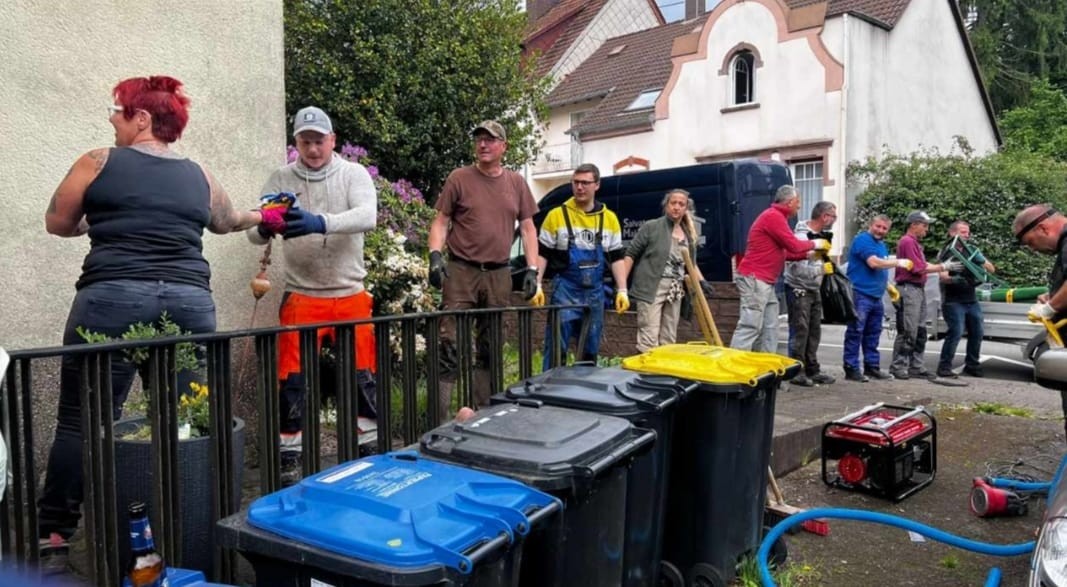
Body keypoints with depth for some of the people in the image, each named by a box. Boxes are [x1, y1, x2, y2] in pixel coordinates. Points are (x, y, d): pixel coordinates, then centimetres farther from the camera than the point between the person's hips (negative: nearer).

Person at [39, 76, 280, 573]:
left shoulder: (98, 163, 6)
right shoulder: (199, 176, 15)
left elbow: (57, 223, 16)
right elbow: (226, 221, 33)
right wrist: (262, 219, 54)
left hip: (113, 300, -3)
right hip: (190, 304, 3)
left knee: (83, 420, 5)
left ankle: (53, 538, 9)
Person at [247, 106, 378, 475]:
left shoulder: (354, 174, -2)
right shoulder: (281, 178, 1)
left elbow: (367, 217, -21)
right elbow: (254, 234, -7)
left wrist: (321, 223, -38)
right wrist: (266, 225, -32)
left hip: (351, 295, 1)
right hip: (301, 296, 0)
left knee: (362, 375, 9)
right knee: (293, 378, -1)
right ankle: (289, 453, 12)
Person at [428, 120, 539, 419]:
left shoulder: (516, 182, 10)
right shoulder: (459, 178, 1)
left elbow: (527, 227, 11)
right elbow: (440, 222, 2)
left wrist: (532, 269, 3)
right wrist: (435, 255, -14)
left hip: (498, 275, 3)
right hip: (460, 272, -3)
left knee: (489, 348, 10)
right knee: (450, 345, -7)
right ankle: (439, 416, -3)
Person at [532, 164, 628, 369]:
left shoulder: (610, 219, 5)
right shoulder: (557, 215, -3)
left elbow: (617, 258, 9)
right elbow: (542, 254, 1)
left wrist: (622, 291, 1)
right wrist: (537, 286, -8)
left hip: (595, 292, 3)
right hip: (565, 291, -3)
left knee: (590, 349, 12)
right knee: (556, 347, -3)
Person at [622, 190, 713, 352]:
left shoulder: (689, 234, 13)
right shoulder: (651, 227, -4)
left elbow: (691, 263, 23)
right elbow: (631, 255, -4)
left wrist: (701, 281, 6)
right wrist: (622, 285, -13)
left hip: (675, 291, 6)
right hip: (651, 289, -6)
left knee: (668, 340, 12)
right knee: (649, 340, -9)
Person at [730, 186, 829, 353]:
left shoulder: (776, 217, 18)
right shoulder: (773, 216, -13)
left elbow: (783, 252, 21)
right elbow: (794, 246, -13)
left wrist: (808, 254, 15)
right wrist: (813, 244, 5)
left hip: (765, 282, 10)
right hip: (755, 280, -10)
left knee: (769, 329, 9)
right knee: (750, 327, -12)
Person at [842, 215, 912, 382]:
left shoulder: (882, 244, 21)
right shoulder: (863, 239, -8)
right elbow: (873, 262, -19)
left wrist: (889, 286, 15)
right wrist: (898, 262, -11)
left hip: (876, 296, 9)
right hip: (860, 294, -9)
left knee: (873, 333, 12)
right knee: (855, 332, -8)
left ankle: (872, 366, 19)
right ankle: (851, 368, -6)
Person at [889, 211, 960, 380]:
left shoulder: (914, 242, 20)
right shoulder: (907, 242, -12)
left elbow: (922, 265, 16)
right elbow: (918, 269, -16)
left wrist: (945, 265, 7)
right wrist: (943, 267, -10)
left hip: (919, 289, 10)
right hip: (909, 289, -10)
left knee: (920, 332, 12)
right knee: (907, 332, -8)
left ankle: (916, 367, 17)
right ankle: (898, 367, -3)